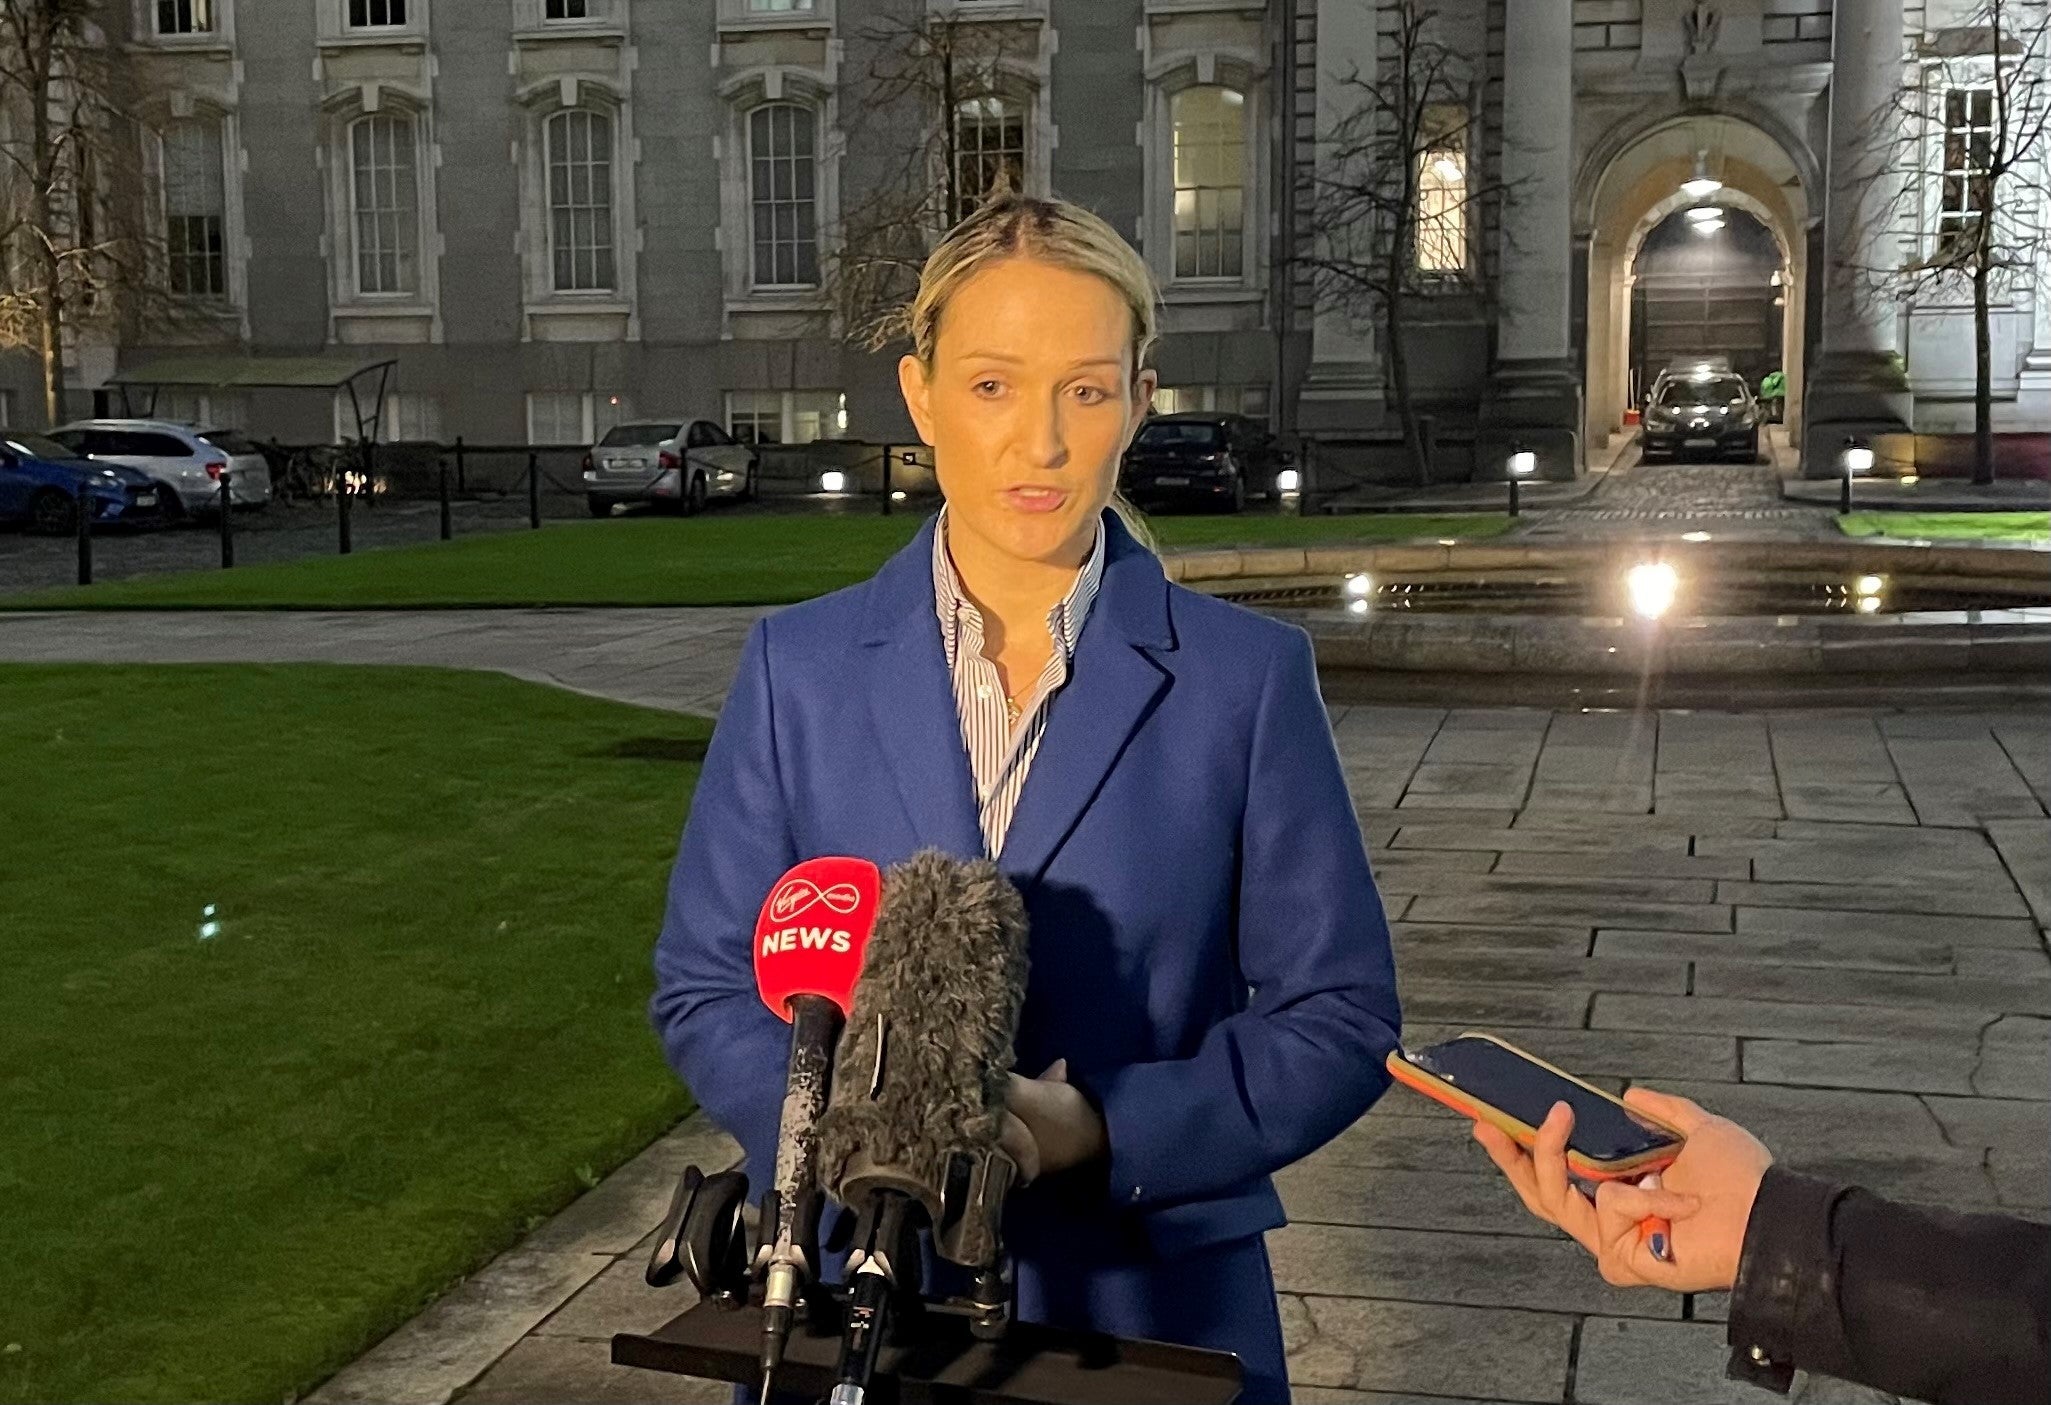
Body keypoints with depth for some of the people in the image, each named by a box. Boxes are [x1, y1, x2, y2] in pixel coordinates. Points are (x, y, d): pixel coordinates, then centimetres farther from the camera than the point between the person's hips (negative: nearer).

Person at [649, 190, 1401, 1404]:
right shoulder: (801, 667, -2)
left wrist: (1094, 1128, -18)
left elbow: (1338, 1016, -4)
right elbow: (706, 986, 2)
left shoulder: (1246, 678, -6)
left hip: (1147, 1301, -1)